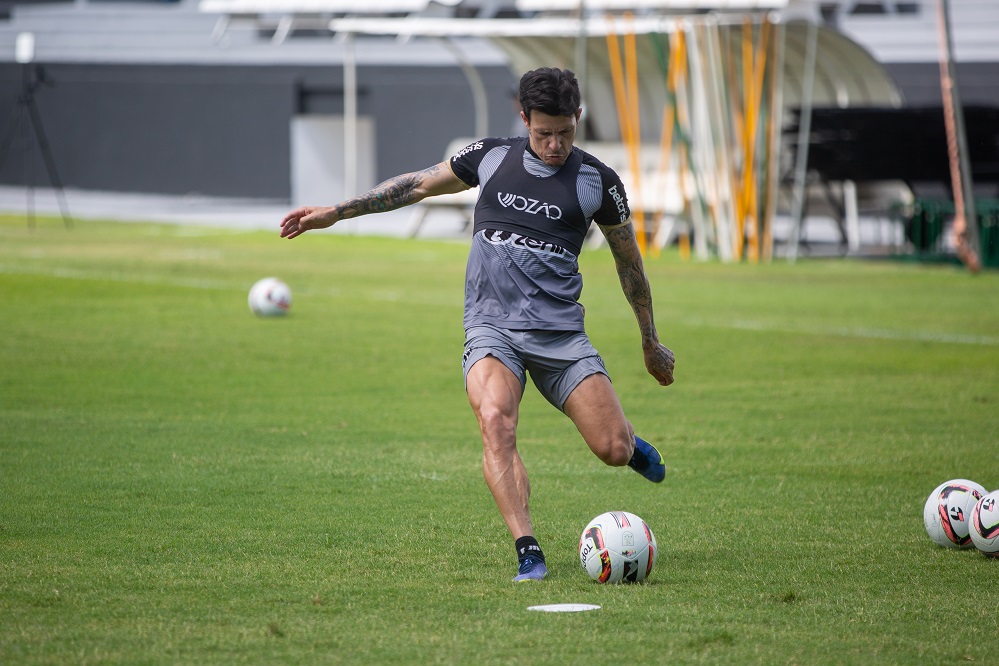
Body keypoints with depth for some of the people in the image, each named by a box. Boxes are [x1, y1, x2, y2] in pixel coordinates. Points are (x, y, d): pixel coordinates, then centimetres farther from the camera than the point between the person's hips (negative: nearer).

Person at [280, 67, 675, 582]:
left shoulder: (597, 181, 3)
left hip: (560, 332, 0)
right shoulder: (490, 158, 6)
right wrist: (335, 211, 15)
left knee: (614, 451, -9)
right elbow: (419, 185, 17)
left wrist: (651, 342, 24)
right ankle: (528, 553, -31)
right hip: (491, 327, 0)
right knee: (495, 423, -30)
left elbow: (629, 259, 16)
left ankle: (628, 442, 30)